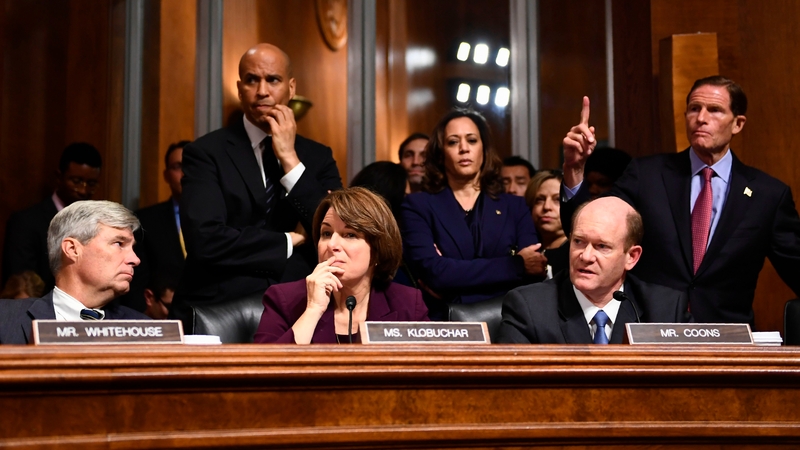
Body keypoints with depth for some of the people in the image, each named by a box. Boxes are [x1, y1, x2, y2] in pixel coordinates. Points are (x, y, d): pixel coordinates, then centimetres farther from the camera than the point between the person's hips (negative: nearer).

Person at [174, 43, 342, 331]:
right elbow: (204, 240, -14)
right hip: (219, 308, -2)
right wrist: (292, 240, -5)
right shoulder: (206, 153, 0)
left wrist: (290, 159, -7)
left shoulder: (318, 157, 11)